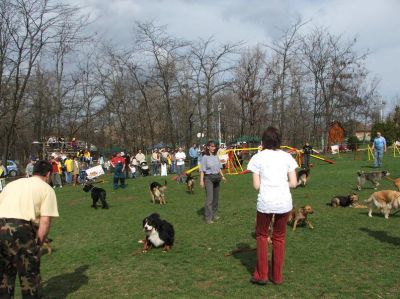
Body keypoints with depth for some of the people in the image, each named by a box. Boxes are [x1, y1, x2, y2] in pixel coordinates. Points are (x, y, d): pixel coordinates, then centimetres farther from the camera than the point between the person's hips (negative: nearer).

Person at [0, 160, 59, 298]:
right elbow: (45, 221, -3)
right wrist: (38, 242, 6)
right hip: (21, 229, -5)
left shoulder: (13, 183, 24)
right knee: (29, 274, 9)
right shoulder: (47, 189, 8)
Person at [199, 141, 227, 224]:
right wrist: (201, 180, -17)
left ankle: (214, 214, 25)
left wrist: (222, 176, 15)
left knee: (216, 197, 12)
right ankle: (208, 218, -7)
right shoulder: (205, 157, -9)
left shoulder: (216, 156, 9)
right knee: (209, 198, -11)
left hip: (217, 177, 7)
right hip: (208, 178, -7)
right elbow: (202, 170, -11)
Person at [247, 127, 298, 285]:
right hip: (284, 202, 2)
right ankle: (277, 276, 26)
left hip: (265, 202, -2)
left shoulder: (258, 157, 0)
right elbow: (293, 183, 1)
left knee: (262, 235, 19)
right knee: (279, 238, 17)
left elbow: (256, 185, -3)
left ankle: (261, 275, 21)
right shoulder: (287, 156, 5)